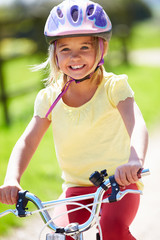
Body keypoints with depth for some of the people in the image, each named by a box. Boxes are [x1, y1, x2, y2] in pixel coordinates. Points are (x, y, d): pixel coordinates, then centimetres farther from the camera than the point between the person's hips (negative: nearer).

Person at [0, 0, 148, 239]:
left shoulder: (114, 86, -11)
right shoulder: (49, 98, -1)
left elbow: (137, 126, -27)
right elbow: (27, 141, -5)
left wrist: (135, 161, -50)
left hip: (119, 183, -3)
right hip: (77, 188, 3)